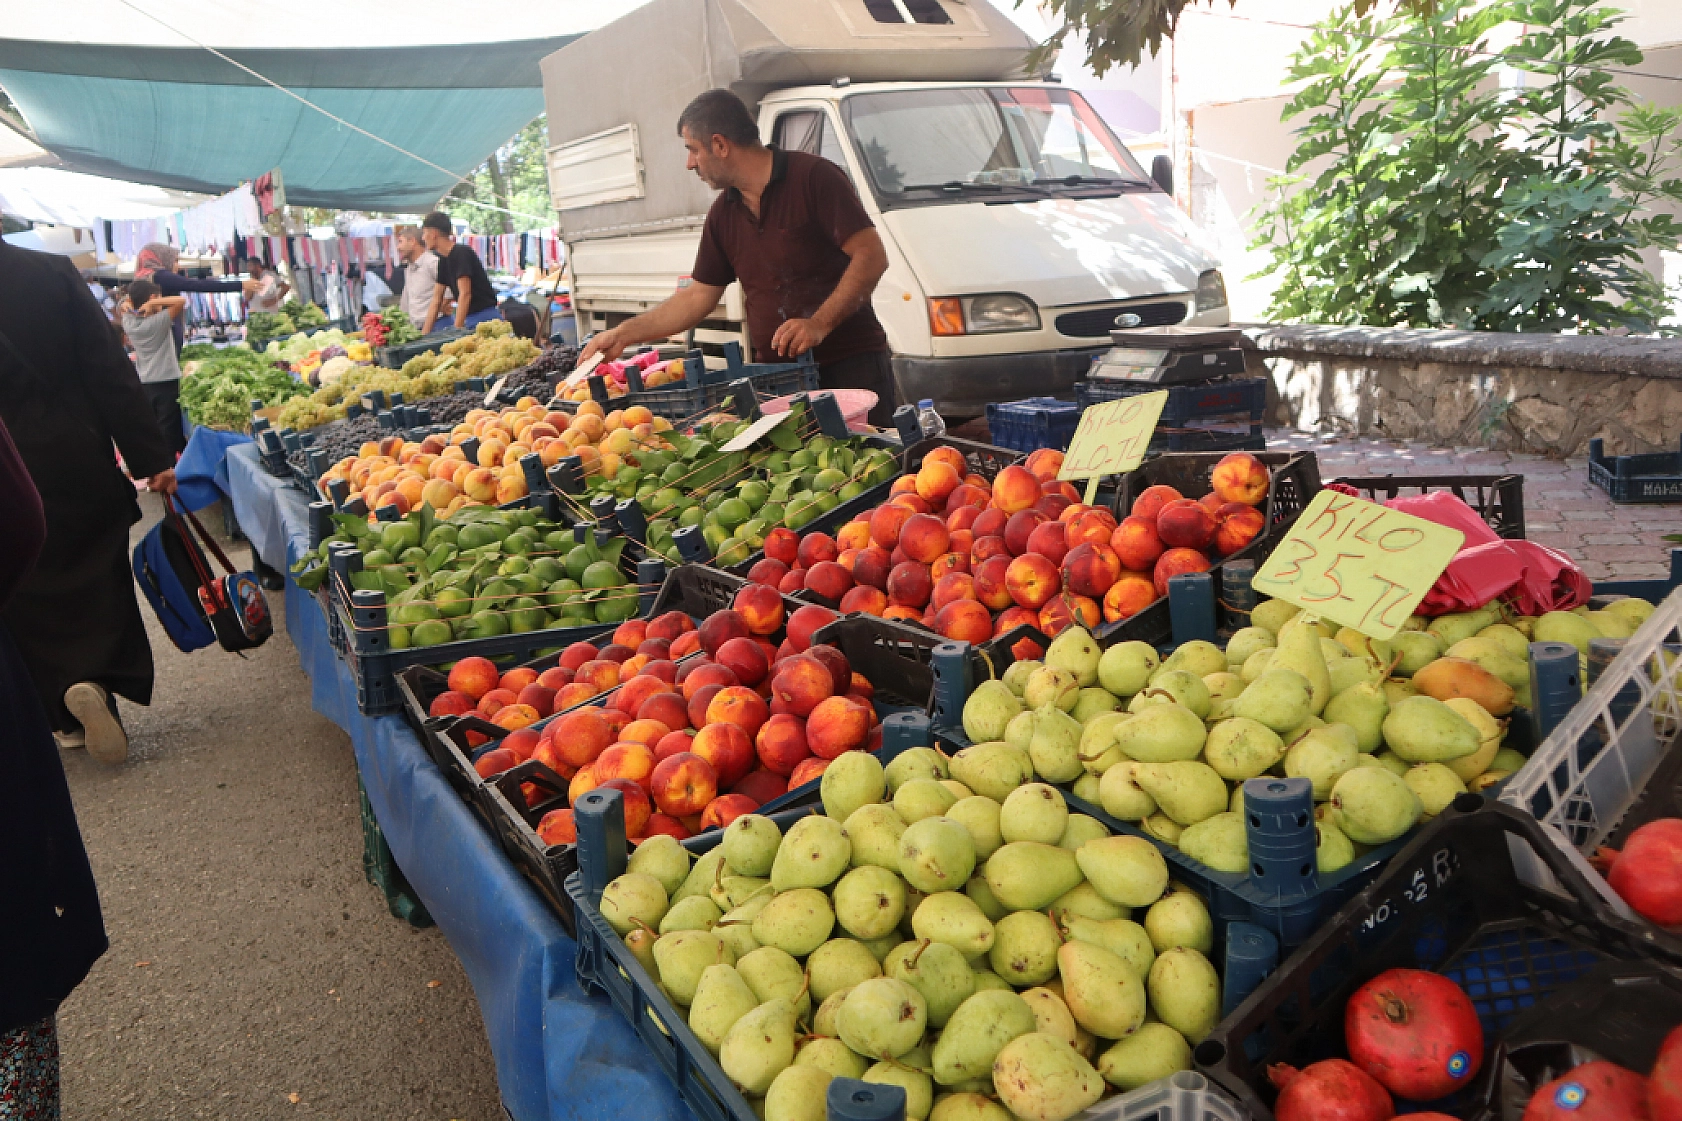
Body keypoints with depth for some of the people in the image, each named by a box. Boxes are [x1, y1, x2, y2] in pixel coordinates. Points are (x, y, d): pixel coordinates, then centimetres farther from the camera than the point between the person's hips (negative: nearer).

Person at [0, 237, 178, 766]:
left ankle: (68, 716, 17)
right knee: (98, 581, 15)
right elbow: (111, 373, -9)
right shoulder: (51, 273, -9)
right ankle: (94, 680, -3)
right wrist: (151, 459, -7)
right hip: (77, 461, 0)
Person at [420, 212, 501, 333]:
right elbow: (436, 299, 14)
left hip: (485, 317, -8)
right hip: (470, 320, 8)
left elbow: (465, 294, -19)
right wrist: (424, 334, 10)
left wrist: (457, 330, -22)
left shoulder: (461, 253, -13)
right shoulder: (443, 261, 13)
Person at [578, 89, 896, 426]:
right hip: (777, 372, 5)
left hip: (851, 364, -5)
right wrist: (623, 334, 15)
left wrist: (820, 324, -22)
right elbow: (698, 297, 19)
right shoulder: (723, 214, 14)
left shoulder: (813, 177, -6)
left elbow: (872, 257, -12)